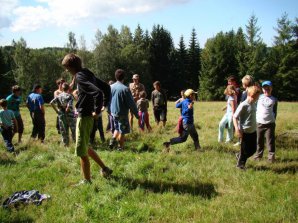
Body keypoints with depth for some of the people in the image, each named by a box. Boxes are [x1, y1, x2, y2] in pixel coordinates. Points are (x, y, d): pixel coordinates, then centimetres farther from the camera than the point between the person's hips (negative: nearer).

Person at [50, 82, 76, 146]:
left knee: (64, 132, 12)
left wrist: (56, 110, 0)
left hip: (62, 117, 4)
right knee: (74, 131, 5)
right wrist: (66, 111, -7)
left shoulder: (59, 96, 2)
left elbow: (51, 103, -6)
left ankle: (66, 145, 15)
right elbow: (69, 106, -23)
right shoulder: (70, 96, -10)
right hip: (70, 116, -4)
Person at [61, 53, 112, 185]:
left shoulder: (80, 77, -19)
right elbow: (106, 87, 17)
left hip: (84, 116, -10)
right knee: (85, 147, 23)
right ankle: (105, 169, 30)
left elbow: (97, 92, -32)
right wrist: (105, 105, 14)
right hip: (86, 115, 10)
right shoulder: (87, 74, 10)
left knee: (81, 151, 2)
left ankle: (86, 181, 15)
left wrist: (97, 111, -21)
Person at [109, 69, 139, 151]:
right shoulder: (125, 89, -18)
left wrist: (110, 111, 24)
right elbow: (131, 103, -15)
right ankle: (120, 147, 17)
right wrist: (136, 114, -5)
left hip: (113, 113, 5)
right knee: (122, 131, 9)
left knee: (117, 128, 24)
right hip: (122, 113, -5)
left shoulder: (111, 87, -1)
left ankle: (113, 140, 6)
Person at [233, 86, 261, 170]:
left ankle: (239, 156, 36)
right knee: (245, 150, 6)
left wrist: (255, 127, 19)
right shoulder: (243, 105, -18)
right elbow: (234, 117, -16)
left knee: (253, 149, 14)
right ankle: (240, 164, 27)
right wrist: (237, 130, -23)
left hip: (253, 131, 7)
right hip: (245, 132, -7)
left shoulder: (254, 104, 4)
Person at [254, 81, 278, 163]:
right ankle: (258, 155, 22)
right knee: (259, 141, 9)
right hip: (259, 122, 1)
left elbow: (275, 111, 12)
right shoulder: (259, 97, 3)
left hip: (270, 123, 0)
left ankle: (271, 156, 10)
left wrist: (273, 119, 7)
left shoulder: (274, 99, 5)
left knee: (270, 141, 1)